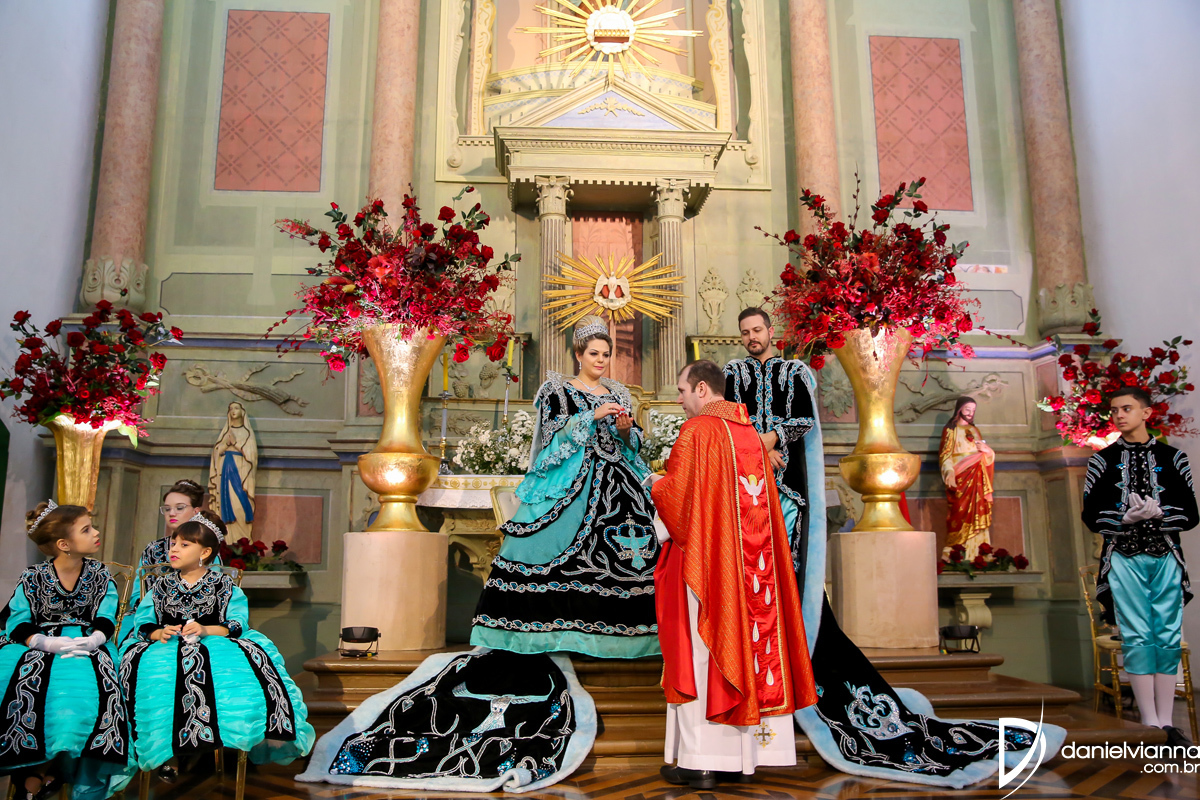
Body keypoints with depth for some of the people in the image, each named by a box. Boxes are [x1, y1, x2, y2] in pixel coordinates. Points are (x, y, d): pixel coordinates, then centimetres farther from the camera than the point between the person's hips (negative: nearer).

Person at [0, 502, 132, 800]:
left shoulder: (101, 575, 7)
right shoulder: (33, 577, 3)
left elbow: (107, 618, 0)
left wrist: (95, 639, -24)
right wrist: (47, 642, -24)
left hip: (85, 644, 0)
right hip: (39, 645, 0)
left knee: (82, 696, -32)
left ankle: (45, 767, -13)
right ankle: (26, 767, -10)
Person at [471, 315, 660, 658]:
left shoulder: (618, 394, 19)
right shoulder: (558, 390, 7)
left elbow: (634, 444, 18)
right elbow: (553, 433, -7)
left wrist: (626, 431, -3)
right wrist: (592, 416, -14)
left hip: (615, 483, 4)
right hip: (570, 483, -4)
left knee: (618, 549, -7)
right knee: (565, 550, -14)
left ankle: (609, 629, -2)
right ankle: (559, 627, -10)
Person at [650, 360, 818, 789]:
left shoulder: (697, 431, -11)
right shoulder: (750, 434, 12)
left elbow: (675, 492, -13)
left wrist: (652, 485, 8)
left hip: (704, 556, -7)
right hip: (747, 562, 7)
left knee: (700, 653, -1)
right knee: (747, 642, 10)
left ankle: (702, 760, 2)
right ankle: (746, 751, 18)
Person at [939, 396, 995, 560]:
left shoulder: (975, 430, 22)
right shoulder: (950, 429, 7)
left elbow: (989, 455, 21)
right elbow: (945, 454, -6)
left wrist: (986, 449, -3)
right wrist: (949, 472, -24)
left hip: (977, 479, 5)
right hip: (961, 477, -5)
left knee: (977, 514, -2)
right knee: (962, 512, -13)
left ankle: (977, 555, -3)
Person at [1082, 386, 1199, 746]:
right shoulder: (1104, 459, 7)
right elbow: (1091, 515, 3)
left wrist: (1160, 513, -14)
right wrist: (1124, 517, -15)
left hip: (1166, 557, 1)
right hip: (1124, 557, -1)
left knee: (1168, 636, 0)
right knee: (1136, 635, -4)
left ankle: (1167, 722, 7)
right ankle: (1151, 723, 0)